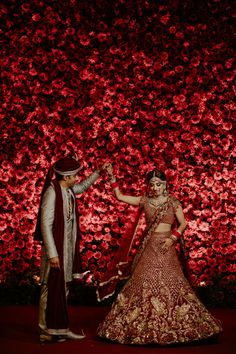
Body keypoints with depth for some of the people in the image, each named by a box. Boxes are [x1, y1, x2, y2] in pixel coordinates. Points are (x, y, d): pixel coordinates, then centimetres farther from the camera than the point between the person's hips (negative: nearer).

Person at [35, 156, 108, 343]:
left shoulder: (69, 190, 6)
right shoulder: (52, 192, -18)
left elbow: (83, 186, 31)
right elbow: (46, 224, -20)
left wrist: (99, 172, 23)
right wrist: (52, 254, -21)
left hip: (68, 247, 9)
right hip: (56, 247, -9)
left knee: (63, 289, 12)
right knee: (52, 289, -1)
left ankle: (60, 329, 20)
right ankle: (47, 331, 8)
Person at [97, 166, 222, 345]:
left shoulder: (173, 202, 0)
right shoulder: (144, 200, 6)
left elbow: (183, 223, 2)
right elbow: (120, 196, 7)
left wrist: (172, 238, -11)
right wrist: (112, 178, 0)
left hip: (165, 247, -2)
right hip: (148, 246, 2)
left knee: (169, 284, -4)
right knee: (143, 283, 0)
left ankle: (171, 327, 8)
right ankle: (145, 328, 9)